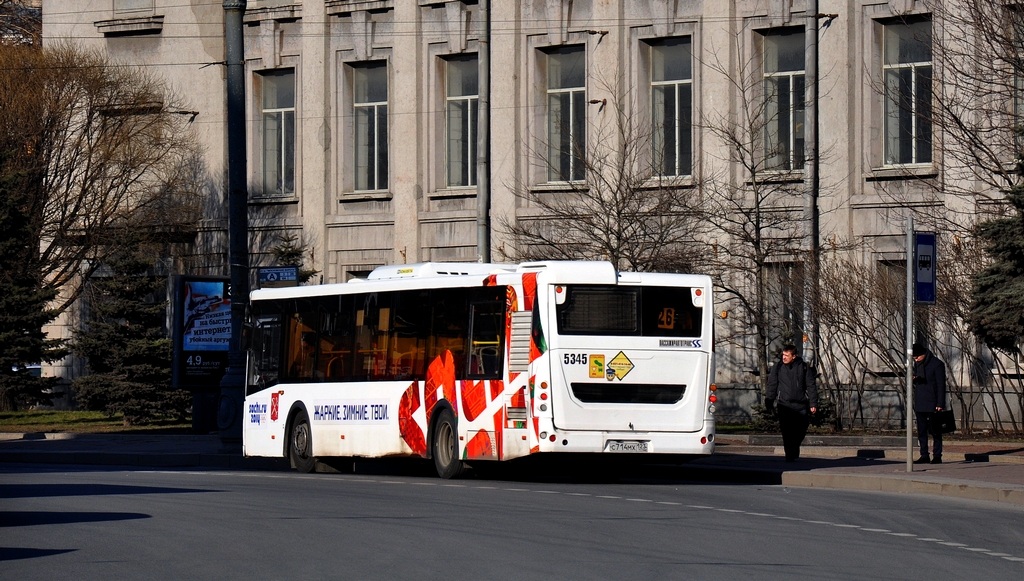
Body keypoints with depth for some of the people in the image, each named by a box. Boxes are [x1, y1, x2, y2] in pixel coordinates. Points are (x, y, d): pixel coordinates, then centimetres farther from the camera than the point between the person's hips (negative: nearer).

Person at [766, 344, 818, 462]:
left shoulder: (804, 367, 2)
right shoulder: (777, 368, 4)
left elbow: (811, 386, 3)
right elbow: (772, 386, 8)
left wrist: (813, 404, -2)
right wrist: (769, 403, 3)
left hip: (801, 405, 0)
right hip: (785, 405, 0)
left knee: (801, 430, 4)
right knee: (787, 432, -9)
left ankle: (795, 448, 30)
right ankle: (789, 455, -4)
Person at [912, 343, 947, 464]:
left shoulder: (937, 364, -10)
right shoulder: (917, 364, 11)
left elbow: (941, 385, -11)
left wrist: (940, 404, -16)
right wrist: (913, 379, -2)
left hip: (932, 404, -7)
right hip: (920, 404, 7)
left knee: (935, 431, -2)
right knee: (921, 431, 6)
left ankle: (937, 456, 1)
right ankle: (924, 456, 11)